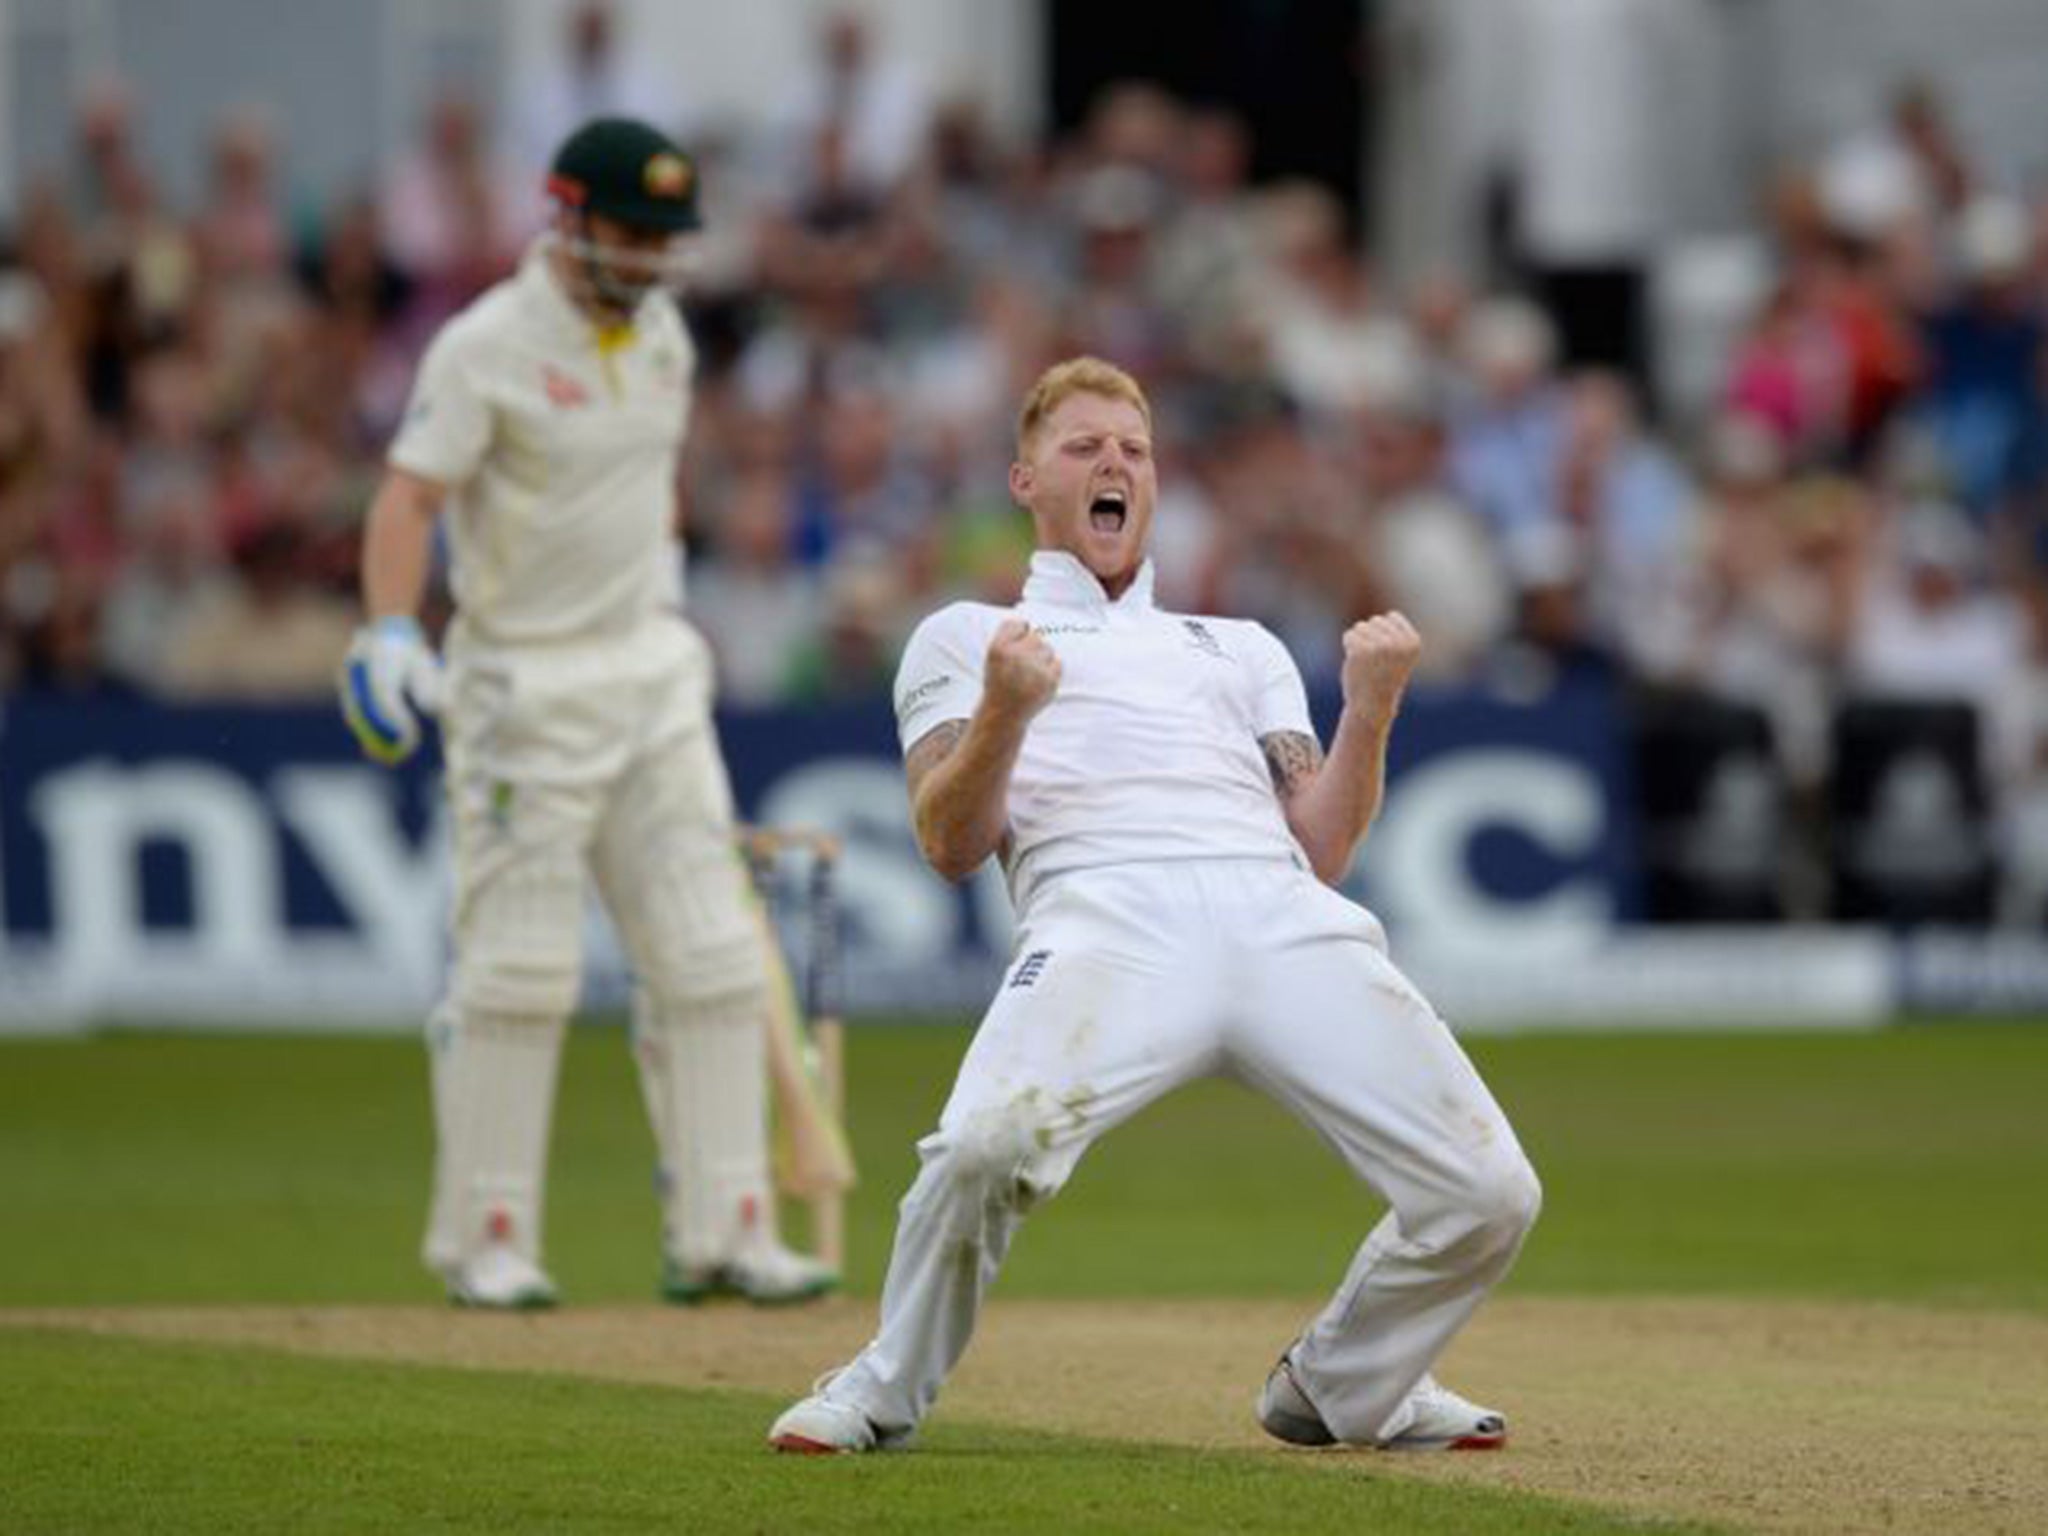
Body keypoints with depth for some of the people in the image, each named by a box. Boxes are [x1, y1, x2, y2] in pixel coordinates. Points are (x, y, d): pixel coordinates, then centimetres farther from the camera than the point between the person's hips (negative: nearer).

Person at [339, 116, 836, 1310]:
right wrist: (390, 632, -34)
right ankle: (486, 1242, 6)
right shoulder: (487, 347, -14)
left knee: (713, 958, 1)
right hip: (526, 686, -7)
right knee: (518, 973, -4)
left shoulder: (660, 330, 8)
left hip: (654, 673, 7)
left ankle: (721, 1232, 5)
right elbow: (410, 494, -21)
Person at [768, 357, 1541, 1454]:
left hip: (1285, 915, 3)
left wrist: (1370, 708, 9)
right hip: (1107, 916, -3)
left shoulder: (1241, 649, 37)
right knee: (989, 1145, -34)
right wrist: (1004, 715, -6)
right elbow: (952, 846, 11)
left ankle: (1342, 1388, 15)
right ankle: (884, 1393, -7)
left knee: (1488, 1195, -13)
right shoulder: (965, 636, 28)